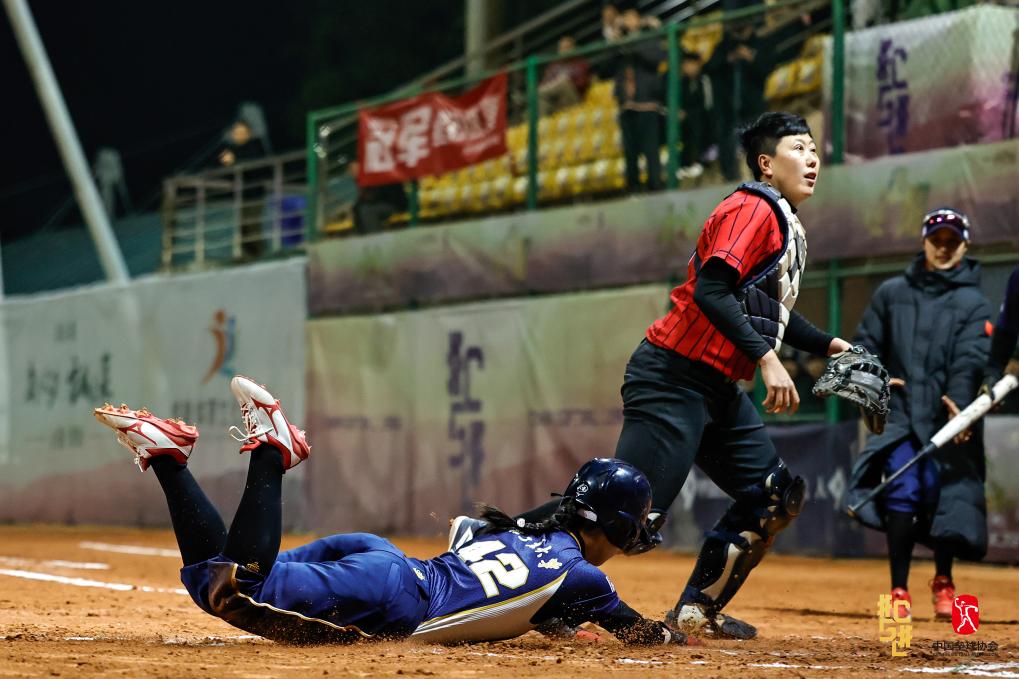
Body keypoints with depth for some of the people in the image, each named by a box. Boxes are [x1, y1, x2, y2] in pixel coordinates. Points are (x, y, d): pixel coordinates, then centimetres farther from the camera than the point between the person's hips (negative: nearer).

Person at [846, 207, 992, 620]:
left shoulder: (973, 303, 5)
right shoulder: (891, 293, 14)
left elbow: (971, 358, -9)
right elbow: (866, 344, 17)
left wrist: (959, 400, -25)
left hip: (946, 418, -1)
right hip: (900, 412, 1)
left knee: (944, 494, -4)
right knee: (902, 493, -12)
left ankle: (943, 581, 17)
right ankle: (899, 589, -5)